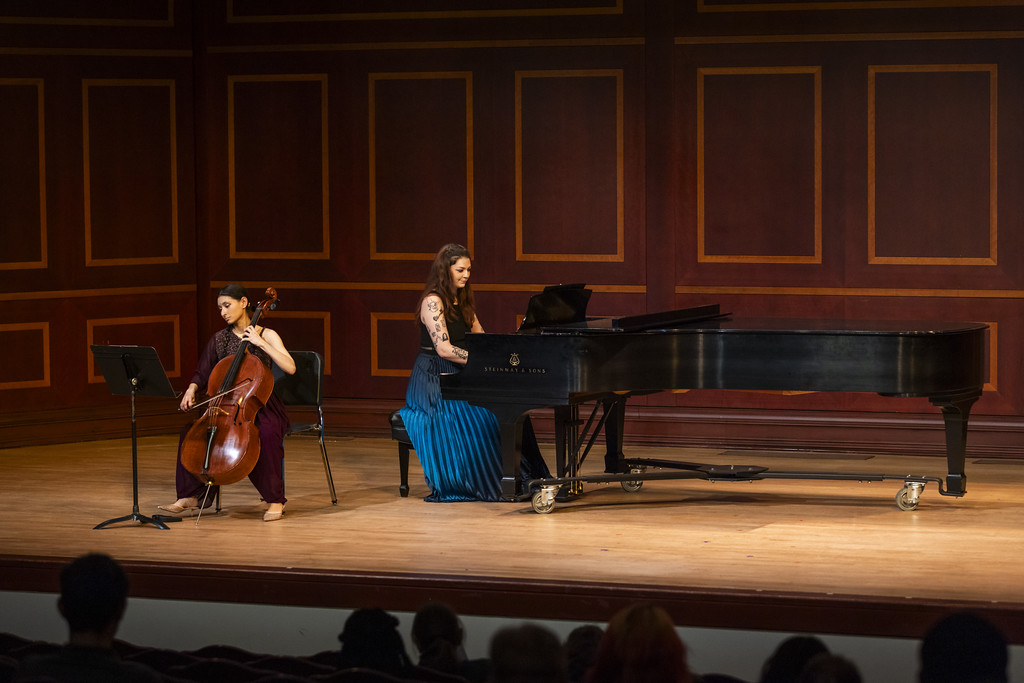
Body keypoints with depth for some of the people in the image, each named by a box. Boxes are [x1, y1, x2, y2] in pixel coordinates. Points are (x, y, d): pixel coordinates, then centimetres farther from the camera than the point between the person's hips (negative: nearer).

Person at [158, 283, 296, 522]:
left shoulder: (267, 335, -3)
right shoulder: (219, 339, 9)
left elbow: (290, 367, -17)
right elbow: (202, 374, 13)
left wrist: (260, 343, -21)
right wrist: (192, 389, -9)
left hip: (261, 406, -4)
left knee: (268, 433, -37)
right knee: (190, 428, -20)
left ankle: (275, 500, -24)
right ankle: (190, 496, -12)